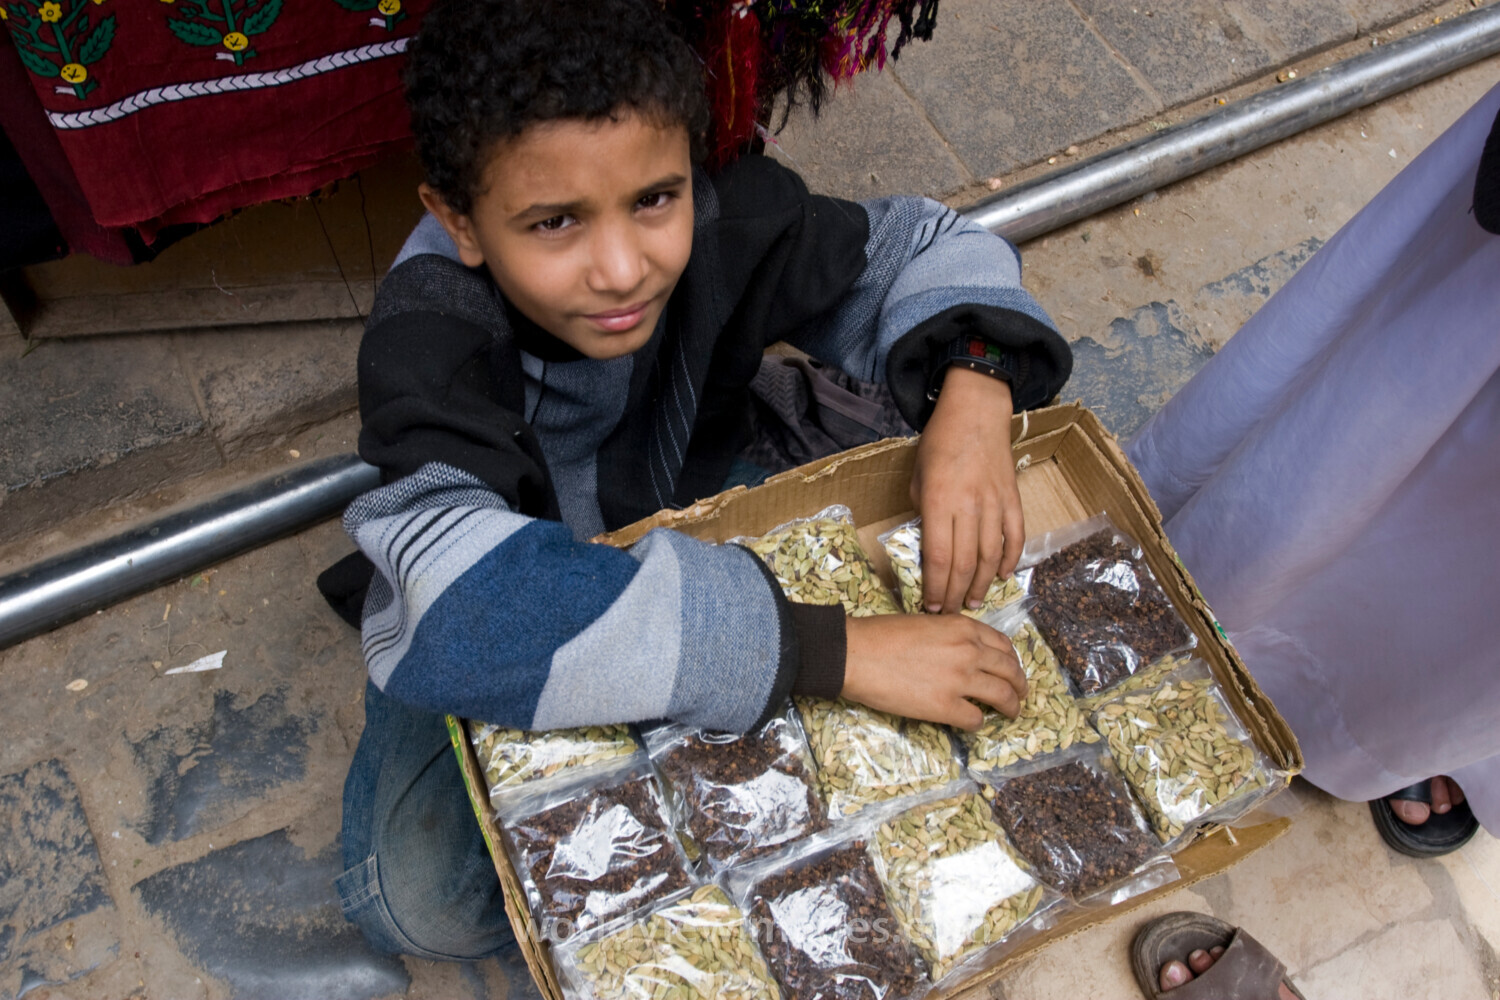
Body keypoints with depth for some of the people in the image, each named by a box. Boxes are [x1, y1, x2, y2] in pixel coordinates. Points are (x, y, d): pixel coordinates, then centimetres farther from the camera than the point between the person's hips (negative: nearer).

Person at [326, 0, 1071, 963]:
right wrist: (835, 649, -56)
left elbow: (922, 245, -13)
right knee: (421, 903, -20)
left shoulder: (722, 227, -27)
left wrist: (973, 393, -37)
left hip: (689, 531, 4)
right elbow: (468, 606, -55)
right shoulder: (426, 343, -39)